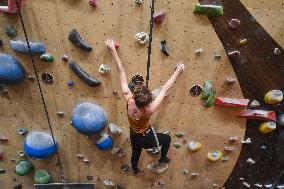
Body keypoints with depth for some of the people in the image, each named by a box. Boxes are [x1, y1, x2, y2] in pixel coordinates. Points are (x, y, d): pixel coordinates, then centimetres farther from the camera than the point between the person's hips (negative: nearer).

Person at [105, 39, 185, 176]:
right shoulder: (149, 111, -39)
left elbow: (121, 71, -30)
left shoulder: (129, 100, -32)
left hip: (134, 137, 4)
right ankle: (163, 159, 51)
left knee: (136, 152, 35)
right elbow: (165, 89, -31)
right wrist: (177, 72, -21)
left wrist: (113, 50, -21)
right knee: (167, 139, 25)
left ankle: (135, 170, 66)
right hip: (146, 139, -4)